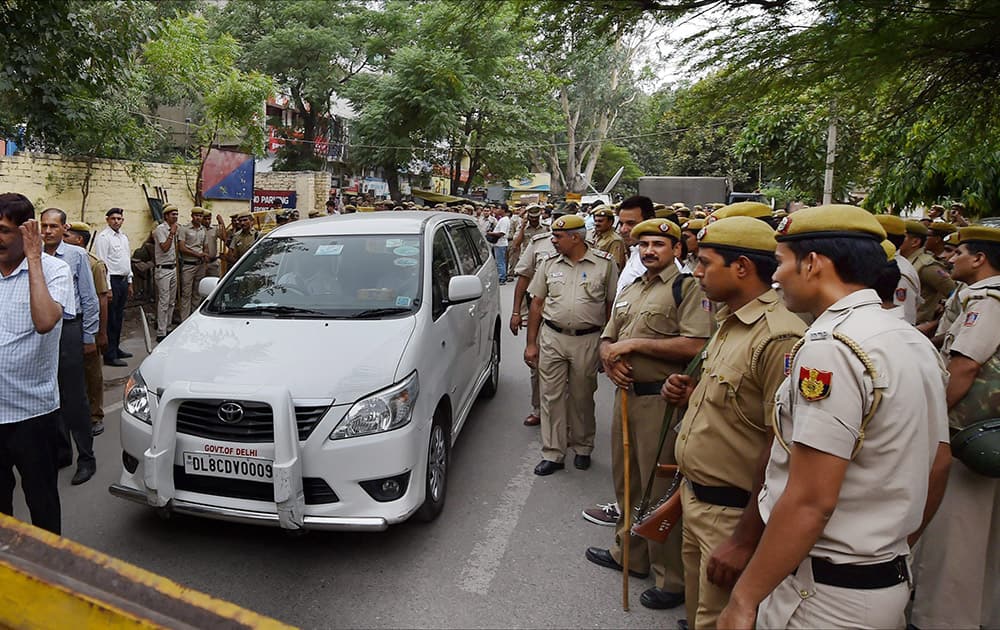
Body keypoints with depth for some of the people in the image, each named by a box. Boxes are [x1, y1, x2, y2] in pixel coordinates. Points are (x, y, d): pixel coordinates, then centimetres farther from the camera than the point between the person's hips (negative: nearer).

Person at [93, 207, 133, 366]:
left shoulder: (124, 236, 15)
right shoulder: (103, 237, -11)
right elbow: (102, 263, -16)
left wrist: (129, 282, 19)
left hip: (123, 281, 8)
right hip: (111, 280, -8)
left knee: (118, 317, 16)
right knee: (110, 319, -5)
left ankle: (116, 349, 27)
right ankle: (109, 355, 0)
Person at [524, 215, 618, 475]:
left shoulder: (605, 263, -3)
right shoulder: (550, 264, 6)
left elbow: (611, 306, 0)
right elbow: (537, 304, 8)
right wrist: (531, 343, 4)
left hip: (587, 340, -2)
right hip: (552, 338, 2)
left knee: (582, 397, 10)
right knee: (551, 396, 4)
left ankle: (582, 448, 29)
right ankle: (553, 454, 14)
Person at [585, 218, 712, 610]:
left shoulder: (687, 287, -8)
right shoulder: (628, 292, 18)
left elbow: (695, 346, -21)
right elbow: (606, 339, 23)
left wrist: (634, 344, -17)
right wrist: (610, 358, -2)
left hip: (662, 399, -8)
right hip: (626, 394, 8)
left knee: (660, 487, -1)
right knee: (626, 479, 18)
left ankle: (672, 579, 13)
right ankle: (629, 552, 36)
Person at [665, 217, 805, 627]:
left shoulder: (780, 339, -24)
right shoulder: (729, 323, 8)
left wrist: (744, 540, -22)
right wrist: (691, 394, 1)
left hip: (733, 512, -9)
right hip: (695, 498, 9)